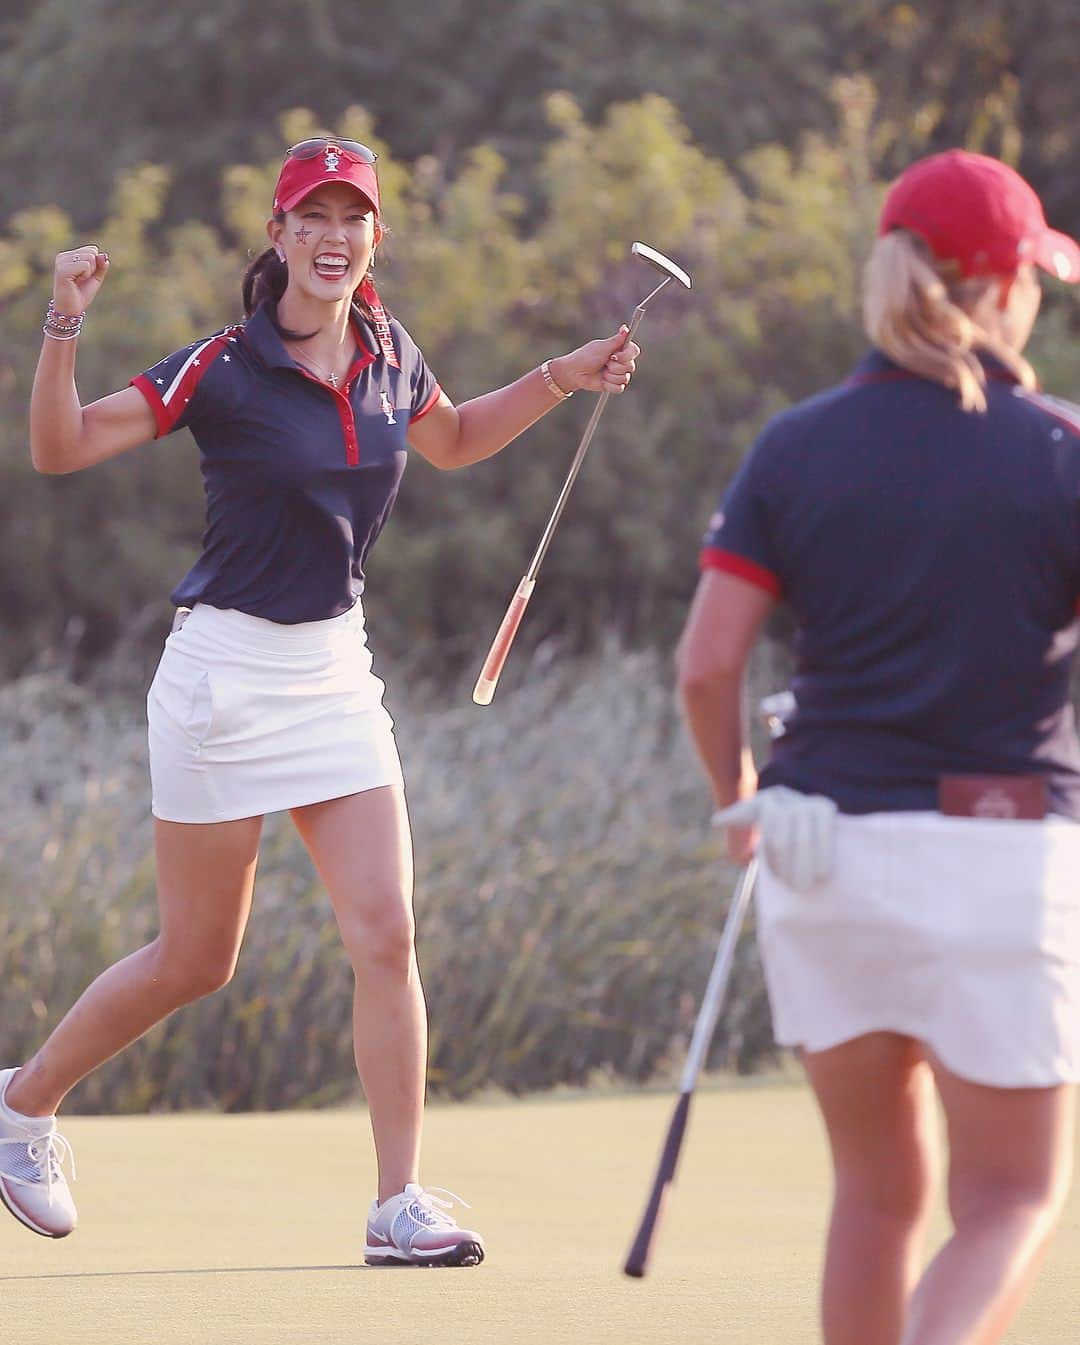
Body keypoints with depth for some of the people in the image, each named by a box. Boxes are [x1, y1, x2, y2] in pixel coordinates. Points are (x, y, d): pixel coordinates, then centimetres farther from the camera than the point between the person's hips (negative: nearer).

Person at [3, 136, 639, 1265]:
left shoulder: (391, 357, 4)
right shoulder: (223, 369, -13)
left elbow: (453, 441, 26)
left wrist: (560, 381, 14)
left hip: (335, 670, 5)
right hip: (226, 672, -5)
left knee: (384, 935, -7)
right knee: (195, 959, 4)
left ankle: (400, 1205, -3)